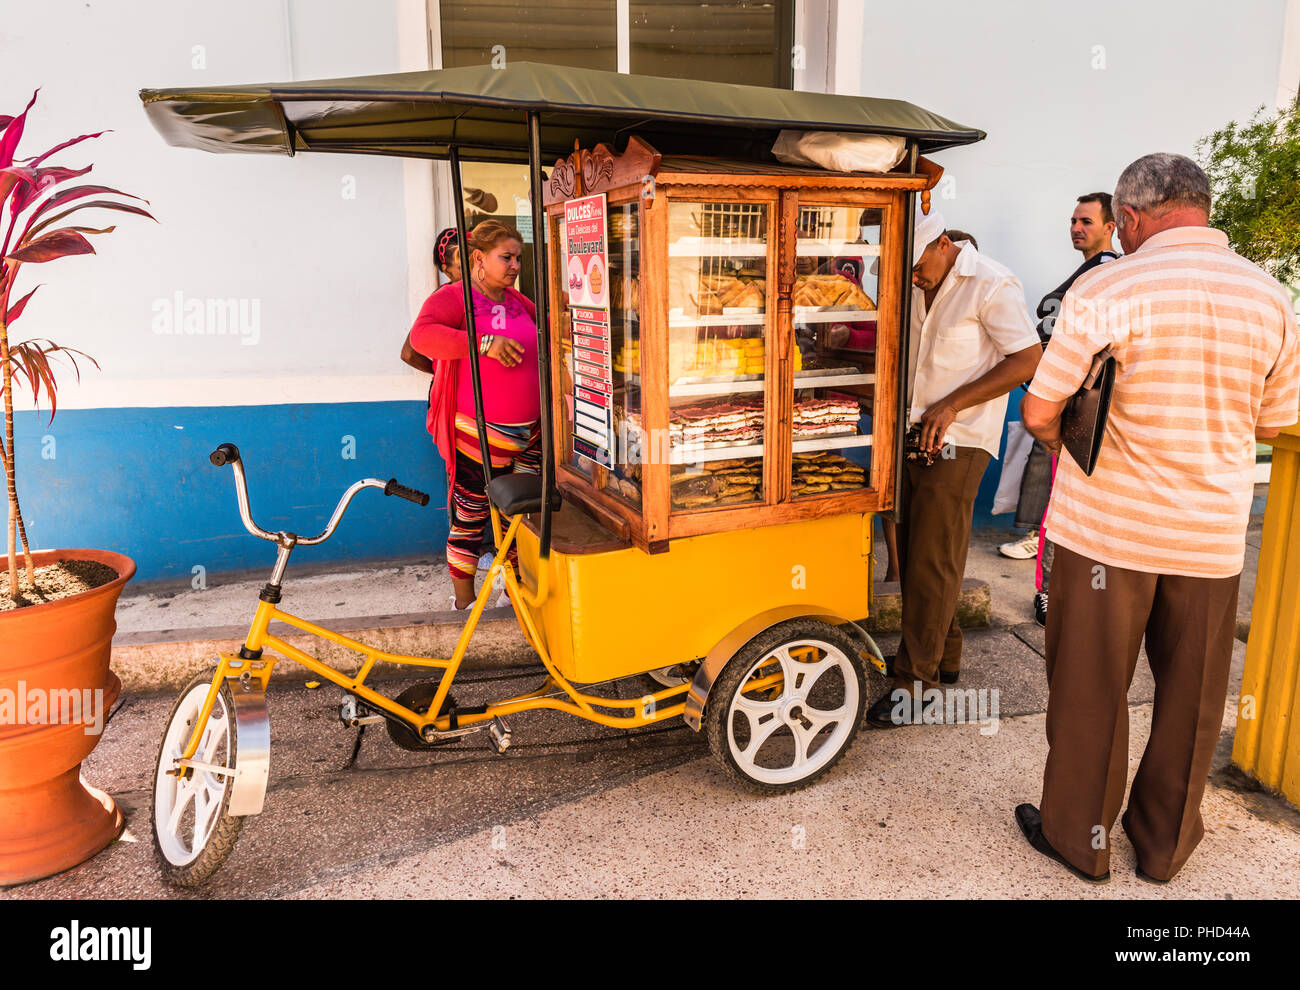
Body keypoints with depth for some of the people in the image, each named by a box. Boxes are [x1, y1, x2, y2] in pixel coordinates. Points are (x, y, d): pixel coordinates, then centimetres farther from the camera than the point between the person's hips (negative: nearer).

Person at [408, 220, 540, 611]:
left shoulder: (517, 301, 14)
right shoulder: (454, 297, -8)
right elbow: (422, 335, -28)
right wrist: (484, 343, -35)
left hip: (529, 432, 7)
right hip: (480, 435, -7)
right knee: (469, 520, 4)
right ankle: (464, 600, 21)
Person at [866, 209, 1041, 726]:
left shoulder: (991, 285, -10)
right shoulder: (917, 286, 11)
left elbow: (1027, 360, -12)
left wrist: (952, 404, -17)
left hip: (956, 442, -7)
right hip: (912, 433, 7)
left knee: (932, 561, -5)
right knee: (912, 552, 12)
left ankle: (914, 680, 4)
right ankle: (943, 653, 29)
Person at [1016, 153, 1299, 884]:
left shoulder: (1105, 290, -13)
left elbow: (1040, 412, -11)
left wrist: (1068, 443, 10)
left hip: (1108, 529, -4)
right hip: (1213, 535, 4)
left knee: (1091, 690, 11)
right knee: (1191, 700, 17)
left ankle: (1079, 839, 27)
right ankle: (1166, 845, 34)